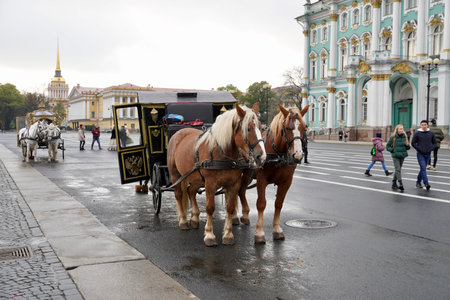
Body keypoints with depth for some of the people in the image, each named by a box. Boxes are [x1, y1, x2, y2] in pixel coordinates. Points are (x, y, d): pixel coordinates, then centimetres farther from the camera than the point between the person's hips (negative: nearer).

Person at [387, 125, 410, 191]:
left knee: (398, 170, 12)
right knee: (398, 170, -12)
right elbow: (387, 146, 1)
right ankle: (400, 184, -16)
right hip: (395, 156, -4)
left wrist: (407, 145, -8)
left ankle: (394, 183, 24)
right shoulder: (393, 137, -6)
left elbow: (408, 147, 13)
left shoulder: (405, 137, 5)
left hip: (402, 156, 4)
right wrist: (393, 150, -12)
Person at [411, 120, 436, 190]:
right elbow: (413, 143, -1)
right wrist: (419, 149, -12)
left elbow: (434, 143, 12)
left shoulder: (431, 133, 5)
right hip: (420, 154, -4)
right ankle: (426, 183, -18)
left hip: (428, 154, 4)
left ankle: (418, 182, 25)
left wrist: (431, 148, -6)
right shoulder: (417, 133, -4)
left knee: (423, 169, 11)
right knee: (423, 168, -14)